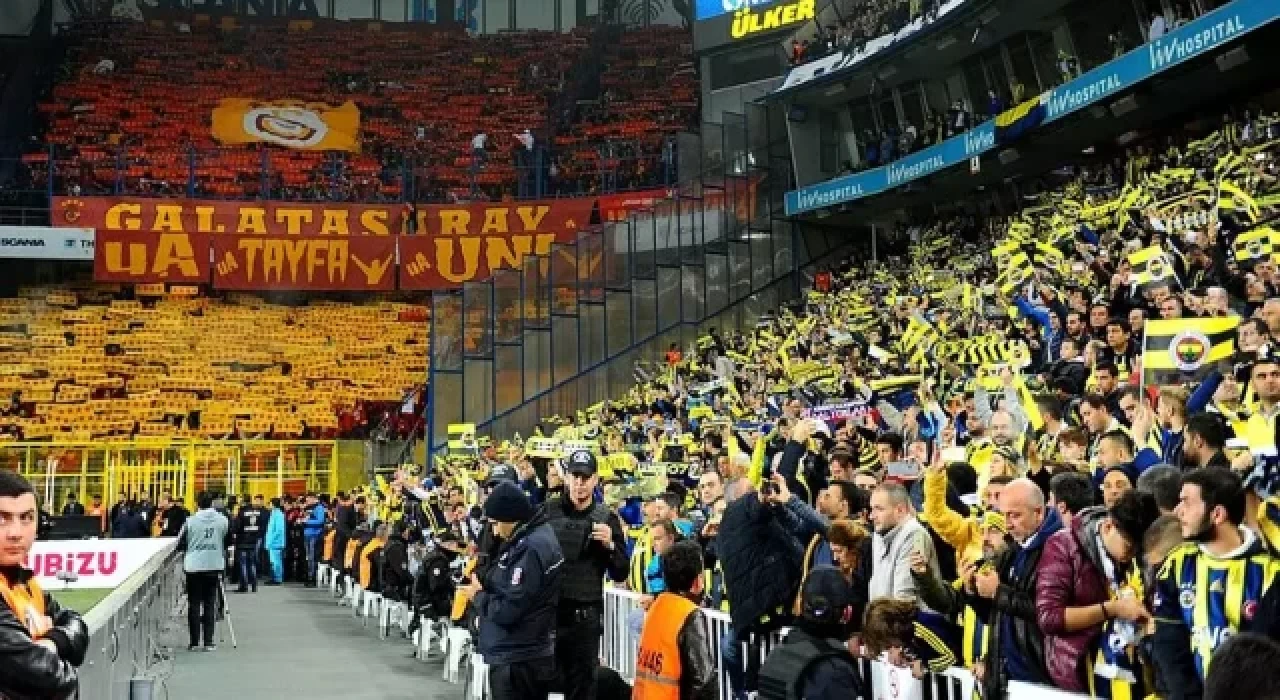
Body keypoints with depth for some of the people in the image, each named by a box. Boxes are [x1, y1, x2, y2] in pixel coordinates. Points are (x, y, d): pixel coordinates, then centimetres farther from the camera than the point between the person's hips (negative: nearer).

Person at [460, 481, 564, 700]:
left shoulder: (530, 548, -22)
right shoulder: (537, 535, 9)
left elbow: (507, 611, -23)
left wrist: (478, 595, -7)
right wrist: (484, 583, 0)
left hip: (516, 661, -10)